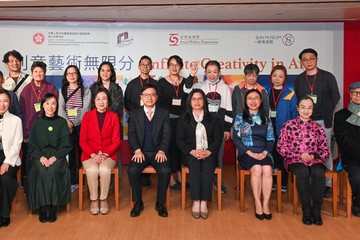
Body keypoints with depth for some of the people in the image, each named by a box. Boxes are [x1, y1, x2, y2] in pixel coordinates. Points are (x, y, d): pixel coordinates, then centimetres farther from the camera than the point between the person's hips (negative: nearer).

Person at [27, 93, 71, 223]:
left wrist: (54, 157, -13)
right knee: (42, 172, -29)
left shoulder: (62, 122, 8)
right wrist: (41, 157, -11)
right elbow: (32, 144, 8)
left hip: (57, 155, -1)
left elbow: (65, 145, 4)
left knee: (53, 172, -31)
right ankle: (42, 208, -18)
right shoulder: (37, 122, 12)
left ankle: (53, 208, -19)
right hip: (40, 155, 1)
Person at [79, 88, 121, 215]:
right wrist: (93, 155, -13)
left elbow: (116, 141, 2)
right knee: (92, 170, -31)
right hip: (90, 155, 0)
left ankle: (103, 199, -12)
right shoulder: (87, 116, 6)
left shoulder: (114, 116, 6)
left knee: (104, 170, -32)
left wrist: (104, 154, -13)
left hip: (108, 155, 0)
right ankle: (94, 199, -12)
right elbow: (82, 141, 3)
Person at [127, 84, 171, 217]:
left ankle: (160, 203, -7)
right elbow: (132, 134, 0)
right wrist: (137, 150, -17)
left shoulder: (164, 113, 8)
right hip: (140, 152, 1)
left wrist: (162, 150, -17)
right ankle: (138, 203, -7)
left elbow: (166, 134, -1)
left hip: (158, 152, 0)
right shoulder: (134, 114, 10)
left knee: (165, 171, -28)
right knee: (132, 170, -28)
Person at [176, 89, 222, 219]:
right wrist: (192, 151, -12)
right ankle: (196, 202, -32)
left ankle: (204, 203, -32)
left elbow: (218, 138, 7)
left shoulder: (212, 119, 16)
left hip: (208, 153, 1)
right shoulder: (183, 119, 14)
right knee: (195, 166, -33)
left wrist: (208, 151, -12)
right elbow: (180, 139, 5)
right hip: (190, 154, 0)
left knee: (207, 167, -32)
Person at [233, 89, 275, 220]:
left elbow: (271, 139, 9)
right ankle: (258, 204, -22)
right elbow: (236, 138, 0)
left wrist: (265, 152, -10)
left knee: (267, 169, -29)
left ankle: (266, 204, -23)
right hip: (246, 153, -2)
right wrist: (250, 152, -12)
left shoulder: (265, 118, 15)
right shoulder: (240, 117, 7)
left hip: (264, 153, 2)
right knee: (257, 169, -31)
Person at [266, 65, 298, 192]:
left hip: (283, 130, -2)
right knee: (270, 155, 7)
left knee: (282, 157, 4)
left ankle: (283, 183, 15)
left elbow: (294, 115, 1)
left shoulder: (290, 94, 1)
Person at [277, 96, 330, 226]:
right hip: (294, 160, -2)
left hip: (315, 160, 2)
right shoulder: (289, 125, 6)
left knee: (318, 172, -32)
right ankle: (306, 210, -21)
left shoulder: (317, 127, 13)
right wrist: (299, 155, -10)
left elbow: (325, 151, 11)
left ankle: (316, 210, -19)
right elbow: (281, 147, -1)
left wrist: (313, 155, -10)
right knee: (303, 172, -35)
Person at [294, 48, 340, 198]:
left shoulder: (327, 77, 2)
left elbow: (335, 97, 5)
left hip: (323, 120, -2)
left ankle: (327, 184, 11)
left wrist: (327, 113, 3)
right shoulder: (298, 79, 10)